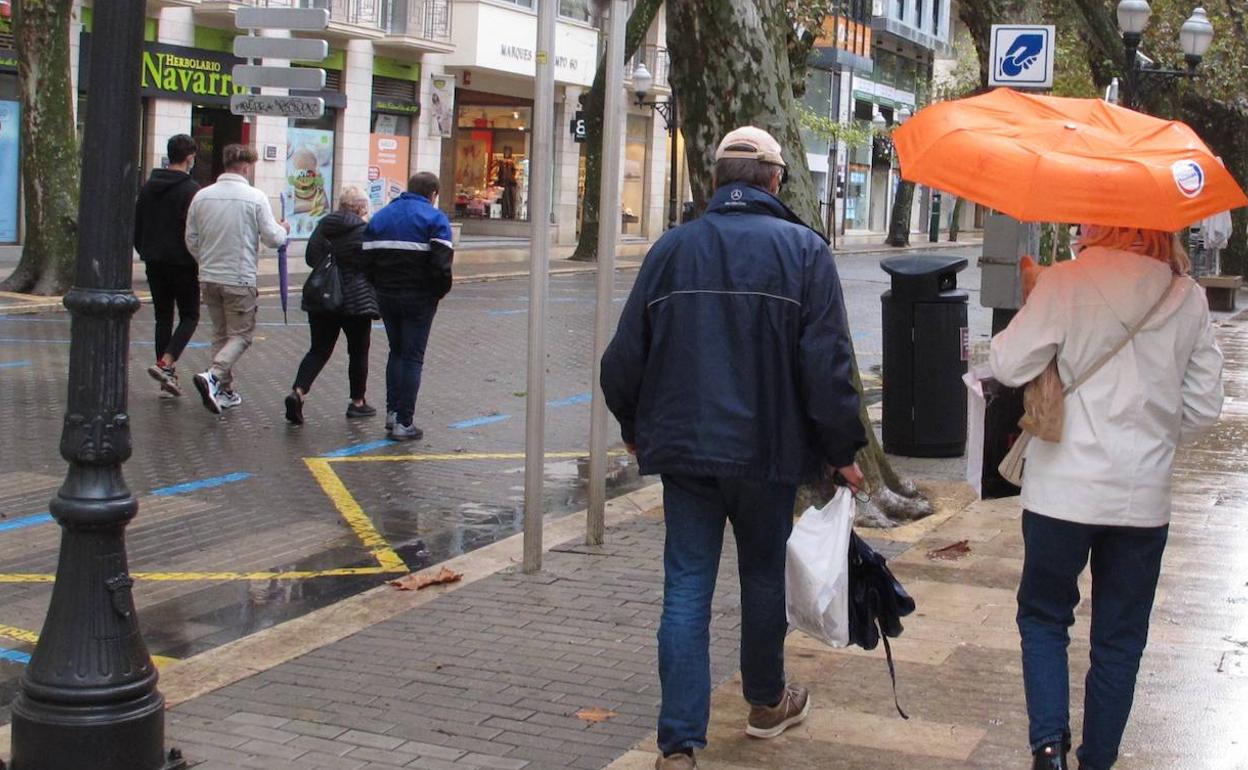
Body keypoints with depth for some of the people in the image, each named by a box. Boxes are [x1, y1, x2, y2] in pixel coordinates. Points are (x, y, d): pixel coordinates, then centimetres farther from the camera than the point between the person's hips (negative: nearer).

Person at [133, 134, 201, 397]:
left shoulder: (148, 187, 10)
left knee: (163, 317, 12)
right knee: (189, 317, 4)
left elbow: (136, 225, 14)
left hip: (154, 264, 6)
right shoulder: (191, 190, -12)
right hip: (182, 264, -6)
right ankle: (165, 364, -16)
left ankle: (167, 376, 11)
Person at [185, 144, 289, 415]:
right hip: (240, 280, -5)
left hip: (208, 278, 5)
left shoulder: (202, 196, 2)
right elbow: (273, 239, -8)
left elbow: (191, 240, 9)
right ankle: (213, 377, -18)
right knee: (241, 335, 3)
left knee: (220, 334, 17)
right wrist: (284, 229, 14)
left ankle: (225, 391, 18)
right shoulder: (255, 197, -11)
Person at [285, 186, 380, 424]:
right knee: (358, 351, 11)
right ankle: (357, 403, 19)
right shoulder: (364, 230, -12)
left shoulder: (323, 226, 5)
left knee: (319, 350, 9)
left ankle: (297, 392, -11)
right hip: (356, 300, -4)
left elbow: (310, 258, 12)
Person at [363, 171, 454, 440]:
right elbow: (441, 263, -18)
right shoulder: (435, 218, -6)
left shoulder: (380, 217, 11)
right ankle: (403, 422, -1)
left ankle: (392, 411, 15)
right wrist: (440, 291, -4)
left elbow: (366, 257, 3)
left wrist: (380, 287, 9)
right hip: (419, 297, -5)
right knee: (413, 357, 1)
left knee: (396, 352, 20)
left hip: (386, 296, 5)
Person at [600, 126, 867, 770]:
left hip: (683, 449, 1)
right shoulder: (803, 249, -5)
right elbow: (827, 363, -11)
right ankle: (767, 703, 37)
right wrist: (843, 450, -1)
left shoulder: (672, 247, 3)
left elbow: (625, 355, 5)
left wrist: (636, 429, 21)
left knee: (686, 589, 3)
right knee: (764, 574, 18)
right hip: (768, 450, -1)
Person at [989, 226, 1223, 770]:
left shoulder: (1065, 283, -11)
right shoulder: (1188, 300, 1)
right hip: (1145, 495, 3)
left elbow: (1010, 366, -8)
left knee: (1043, 616, 15)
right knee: (1119, 638, 14)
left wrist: (1033, 313, 10)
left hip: (1064, 489, -2)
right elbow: (1204, 406, 4)